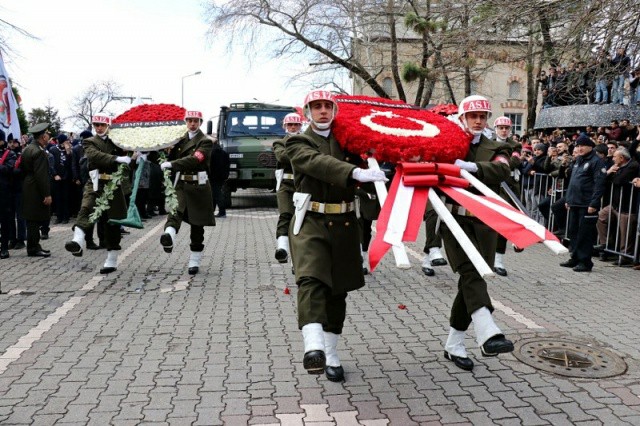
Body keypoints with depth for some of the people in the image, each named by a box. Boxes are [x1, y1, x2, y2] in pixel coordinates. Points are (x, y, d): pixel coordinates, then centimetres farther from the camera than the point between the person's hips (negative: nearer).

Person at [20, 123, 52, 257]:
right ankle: (33, 248, 4)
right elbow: (41, 175, -22)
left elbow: (23, 170, 17)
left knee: (32, 220, 14)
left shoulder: (27, 149, 13)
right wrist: (47, 194, -20)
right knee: (35, 220, -3)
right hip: (36, 191, -10)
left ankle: (33, 247, 21)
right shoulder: (39, 152, -17)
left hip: (27, 189, 10)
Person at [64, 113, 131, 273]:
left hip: (113, 184, 2)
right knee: (86, 209, -28)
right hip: (95, 184, -2)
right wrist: (116, 158, -28)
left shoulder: (116, 142, 17)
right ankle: (78, 241, -49)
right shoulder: (89, 142, 7)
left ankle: (112, 261, 14)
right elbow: (95, 155, -14)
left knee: (112, 221, 5)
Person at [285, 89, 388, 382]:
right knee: (311, 280, -24)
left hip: (344, 223, 4)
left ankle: (331, 354, 22)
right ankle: (313, 347, -38)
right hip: (311, 222, -4)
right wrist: (355, 172, -33)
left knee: (337, 289, 9)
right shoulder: (298, 143, 3)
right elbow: (319, 163, -17)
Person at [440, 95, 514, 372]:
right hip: (455, 217, -2)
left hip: (483, 222, 2)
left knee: (470, 281, 5)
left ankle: (453, 345, 18)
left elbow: (503, 170, -10)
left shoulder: (496, 149, 12)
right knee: (471, 273, -22)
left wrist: (472, 167, -26)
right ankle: (487, 334, -34)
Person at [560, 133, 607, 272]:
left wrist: (593, 204, -20)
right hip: (574, 203, 9)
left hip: (587, 205, -9)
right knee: (573, 232, 13)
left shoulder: (597, 161, -9)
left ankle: (585, 262, 4)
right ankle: (575, 258, 23)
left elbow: (599, 184, -15)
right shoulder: (578, 161, 17)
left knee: (585, 234, -4)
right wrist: (568, 199, 18)